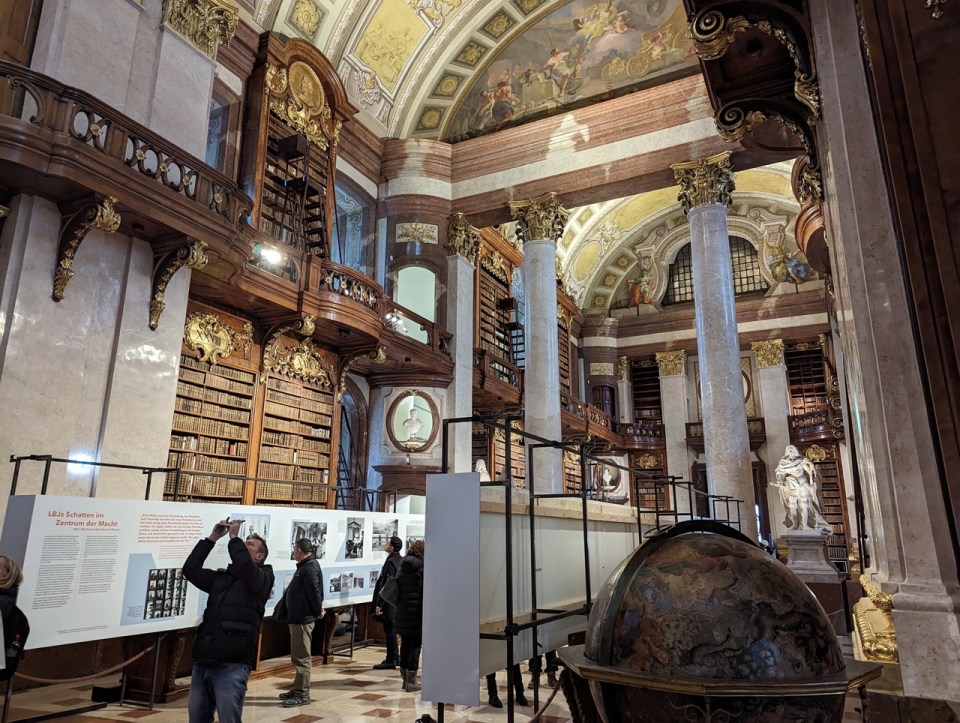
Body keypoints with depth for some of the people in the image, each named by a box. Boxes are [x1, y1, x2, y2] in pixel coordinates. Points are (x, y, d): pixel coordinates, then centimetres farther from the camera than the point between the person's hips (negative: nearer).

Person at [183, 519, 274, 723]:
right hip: (203, 664, 6)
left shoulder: (263, 578, 1)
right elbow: (191, 569, 13)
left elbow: (244, 567, -19)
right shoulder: (221, 577, 19)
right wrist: (212, 538, 9)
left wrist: (234, 537, -8)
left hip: (232, 666, -6)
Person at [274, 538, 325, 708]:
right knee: (298, 657, 17)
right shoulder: (304, 566, 14)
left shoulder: (310, 567, -19)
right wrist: (281, 611, 19)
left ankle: (303, 694, 5)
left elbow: (314, 592, -22)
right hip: (297, 617, 10)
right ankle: (298, 689, 27)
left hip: (303, 619, -10)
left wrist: (317, 611, -9)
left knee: (301, 657, -3)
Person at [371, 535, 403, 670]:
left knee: (389, 630, -1)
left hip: (389, 602, -9)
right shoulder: (400, 560, 9)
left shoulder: (390, 562, -18)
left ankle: (390, 660, 6)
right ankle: (395, 657, 25)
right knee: (392, 630, 17)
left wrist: (379, 604, -18)